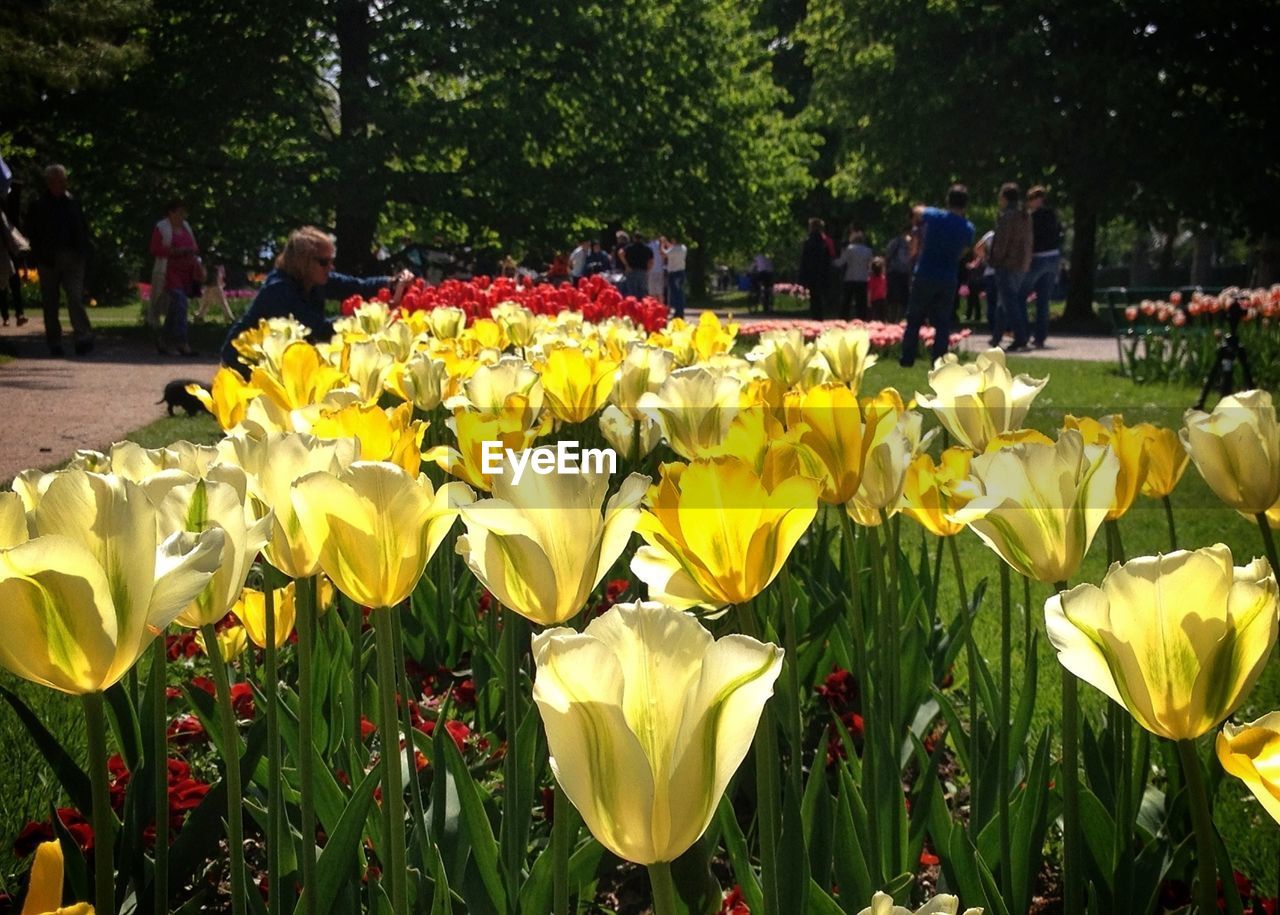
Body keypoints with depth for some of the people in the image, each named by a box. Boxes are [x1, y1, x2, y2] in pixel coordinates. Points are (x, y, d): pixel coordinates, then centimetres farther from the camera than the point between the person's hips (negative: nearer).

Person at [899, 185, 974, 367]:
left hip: (924, 277, -1)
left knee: (914, 320, 8)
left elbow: (918, 211, 15)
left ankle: (907, 359, 9)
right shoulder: (968, 228, -1)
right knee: (942, 323, 7)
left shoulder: (934, 216, -6)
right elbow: (963, 252, 8)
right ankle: (939, 361, 3)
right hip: (948, 281, 1)